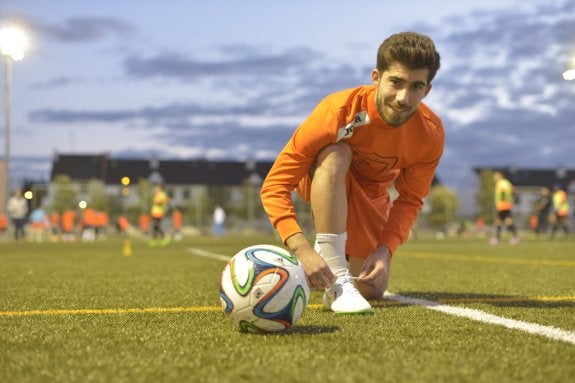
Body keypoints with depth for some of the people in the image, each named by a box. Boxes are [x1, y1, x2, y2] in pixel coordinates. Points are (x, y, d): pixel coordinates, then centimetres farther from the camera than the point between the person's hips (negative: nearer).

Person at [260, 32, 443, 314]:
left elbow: (411, 200, -11)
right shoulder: (338, 111, -37)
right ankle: (337, 281, -36)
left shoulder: (431, 133, -26)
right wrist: (301, 249, -50)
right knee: (334, 155, -40)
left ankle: (347, 254, 36)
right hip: (320, 180, -3)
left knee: (373, 290, 1)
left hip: (371, 193, 4)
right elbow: (274, 186, -36)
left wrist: (385, 248, -28)